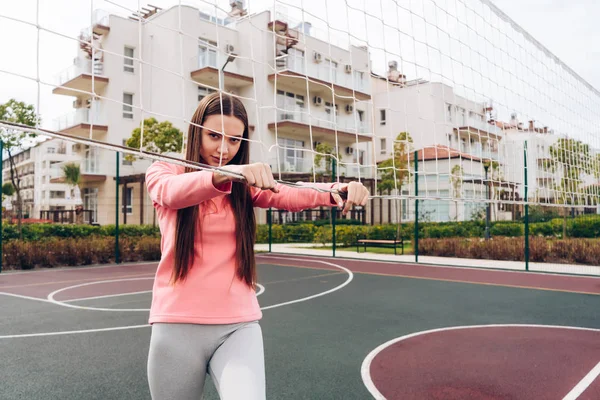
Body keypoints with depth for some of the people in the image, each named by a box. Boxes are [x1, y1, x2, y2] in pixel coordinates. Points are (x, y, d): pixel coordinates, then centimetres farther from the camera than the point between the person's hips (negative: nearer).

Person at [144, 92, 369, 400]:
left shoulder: (247, 184, 6)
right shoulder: (163, 172, 1)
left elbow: (292, 196, -13)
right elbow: (172, 192, -23)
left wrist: (338, 191, -33)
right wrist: (224, 174, -43)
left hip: (239, 326, 1)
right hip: (178, 326, 0)